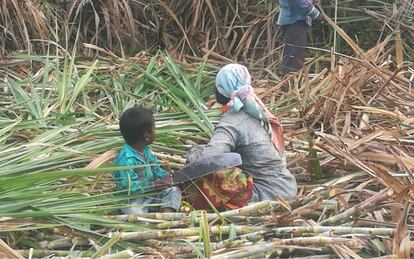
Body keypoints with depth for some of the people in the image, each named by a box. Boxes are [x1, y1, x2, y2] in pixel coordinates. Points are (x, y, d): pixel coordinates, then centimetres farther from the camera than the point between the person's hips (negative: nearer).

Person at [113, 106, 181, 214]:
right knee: (133, 211, -35)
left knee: (174, 190, -1)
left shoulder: (146, 150, 1)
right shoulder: (125, 159, -28)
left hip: (151, 193, 8)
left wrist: (165, 176, -7)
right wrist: (153, 184, -23)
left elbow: (155, 168, 14)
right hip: (133, 200, -8)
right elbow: (129, 187, -29)